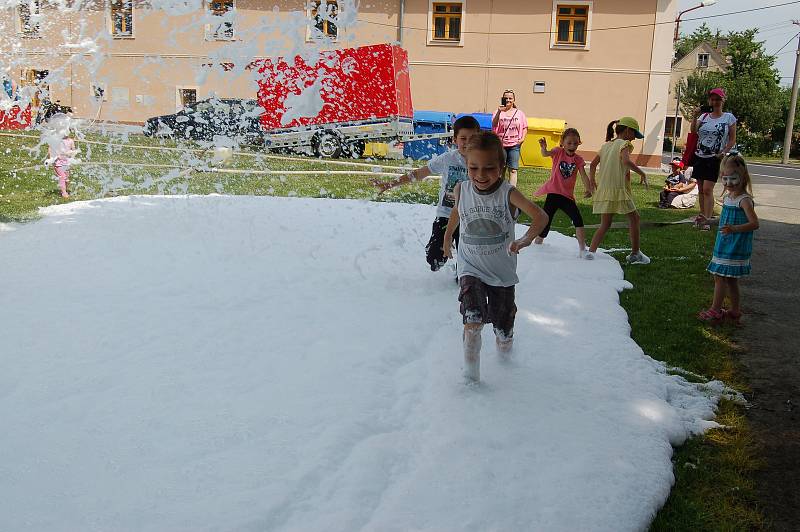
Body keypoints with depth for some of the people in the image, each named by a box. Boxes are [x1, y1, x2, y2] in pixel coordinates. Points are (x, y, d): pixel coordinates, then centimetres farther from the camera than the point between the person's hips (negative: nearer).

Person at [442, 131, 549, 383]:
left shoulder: (508, 193, -18)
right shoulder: (461, 190, -9)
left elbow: (540, 216, -28)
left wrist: (526, 240, -46)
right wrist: (447, 237, 28)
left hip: (502, 272, 0)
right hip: (471, 268, 0)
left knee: (503, 322, 17)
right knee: (473, 319, -23)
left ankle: (504, 343, 51)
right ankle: (470, 371, -16)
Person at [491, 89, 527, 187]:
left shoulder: (519, 113, 8)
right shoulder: (499, 112, 1)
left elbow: (524, 127, 11)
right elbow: (494, 124, -15)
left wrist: (523, 138, -5)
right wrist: (499, 112, -27)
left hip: (514, 145, 1)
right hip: (501, 145, -1)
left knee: (513, 170, -2)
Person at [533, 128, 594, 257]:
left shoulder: (578, 159, 3)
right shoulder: (558, 152, -3)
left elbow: (584, 176, -7)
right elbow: (546, 154, -23)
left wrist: (588, 189, -25)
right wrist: (543, 147, -48)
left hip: (568, 195, 2)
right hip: (553, 193, -2)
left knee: (578, 220, -8)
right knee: (546, 220, 4)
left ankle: (582, 249, -4)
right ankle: (538, 241, 30)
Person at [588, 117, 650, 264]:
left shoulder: (606, 145, 16)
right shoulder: (624, 144, -6)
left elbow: (593, 164, 20)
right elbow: (626, 161, -24)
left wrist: (592, 180, 30)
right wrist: (641, 173, -16)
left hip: (603, 190, 7)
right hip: (618, 189, -7)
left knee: (605, 224, 11)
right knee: (634, 218, 8)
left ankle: (591, 251, -1)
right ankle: (635, 253, 12)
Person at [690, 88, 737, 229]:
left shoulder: (729, 118, 0)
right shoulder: (704, 116, 8)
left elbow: (732, 140, 1)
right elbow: (693, 131, -7)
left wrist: (724, 152, -12)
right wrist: (695, 117, -20)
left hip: (714, 159, -4)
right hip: (699, 156, 4)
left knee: (707, 189, -13)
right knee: (701, 189, 12)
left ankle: (707, 220, -13)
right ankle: (702, 214, 26)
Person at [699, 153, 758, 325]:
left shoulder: (744, 200, -17)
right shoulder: (728, 196, 10)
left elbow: (754, 223, -26)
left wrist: (734, 229, -38)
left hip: (735, 246, -9)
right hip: (725, 245, 9)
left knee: (720, 277, -5)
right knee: (730, 279, 16)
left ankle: (715, 311, 3)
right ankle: (735, 311, 26)